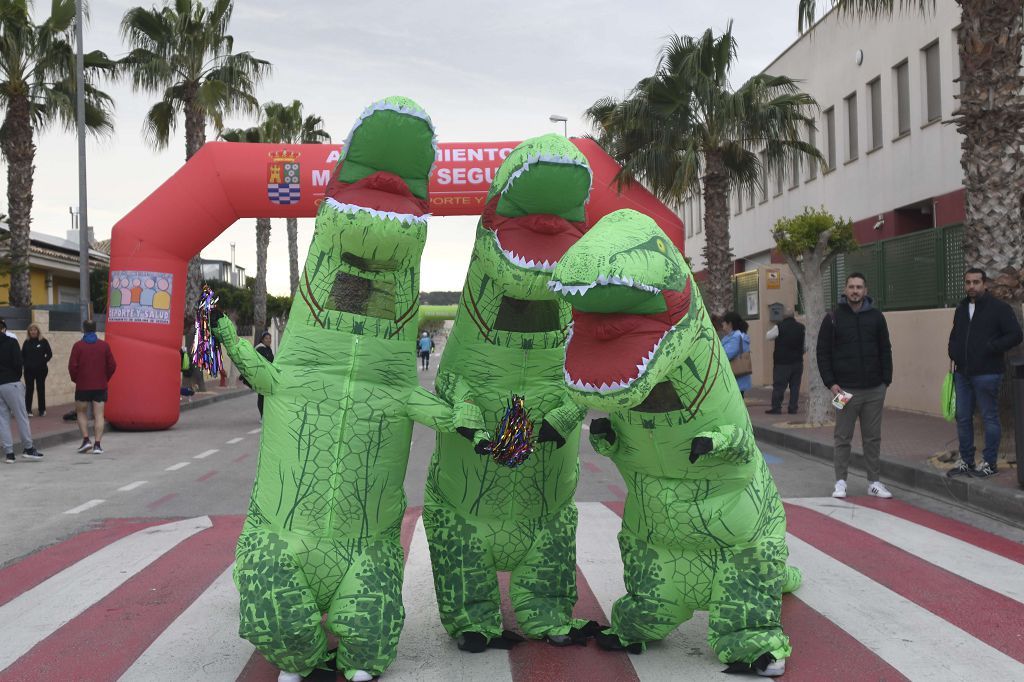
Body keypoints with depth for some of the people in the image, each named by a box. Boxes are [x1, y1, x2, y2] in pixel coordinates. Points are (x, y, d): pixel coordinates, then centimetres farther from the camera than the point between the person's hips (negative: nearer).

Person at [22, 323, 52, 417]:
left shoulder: (43, 341, -2)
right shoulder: (26, 342, 5)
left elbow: (49, 354, 0)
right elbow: (22, 355, 10)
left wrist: (43, 362, -7)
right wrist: (25, 363, -3)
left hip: (41, 370, -2)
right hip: (28, 370, 2)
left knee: (41, 389, 6)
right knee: (29, 389, 2)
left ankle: (42, 409, 14)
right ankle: (28, 410, 5)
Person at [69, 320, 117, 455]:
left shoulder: (78, 346, -5)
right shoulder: (104, 345, 0)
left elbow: (72, 366, -7)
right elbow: (112, 365, 1)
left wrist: (75, 379, 10)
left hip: (82, 386, -1)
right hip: (100, 386, 1)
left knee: (81, 413, 15)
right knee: (99, 415, 2)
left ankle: (86, 439, 3)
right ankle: (97, 445, -4)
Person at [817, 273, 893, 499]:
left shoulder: (876, 316, 6)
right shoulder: (833, 318, -1)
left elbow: (885, 350, 9)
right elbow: (823, 352, -1)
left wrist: (886, 379, 2)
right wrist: (830, 383, -8)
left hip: (874, 389, 2)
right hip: (846, 390, -2)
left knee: (873, 438, 8)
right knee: (843, 438, 4)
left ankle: (874, 482, 16)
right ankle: (840, 482, 13)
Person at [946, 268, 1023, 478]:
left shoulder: (999, 308, -7)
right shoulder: (961, 309, 14)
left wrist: (990, 348, -16)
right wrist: (953, 353, 9)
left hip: (986, 374, -7)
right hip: (962, 374, 7)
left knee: (990, 418, 2)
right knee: (963, 418, 10)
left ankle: (989, 463, 10)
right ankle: (966, 461, 19)